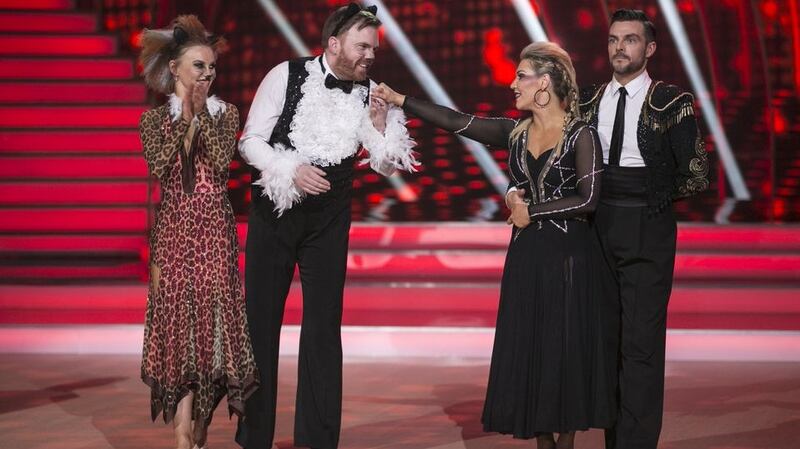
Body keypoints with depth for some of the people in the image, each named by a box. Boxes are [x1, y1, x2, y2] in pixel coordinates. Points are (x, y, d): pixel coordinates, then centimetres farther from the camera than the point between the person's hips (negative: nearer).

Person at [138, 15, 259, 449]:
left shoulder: (224, 114, 7)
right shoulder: (155, 118, 6)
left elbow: (222, 160, -9)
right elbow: (159, 165, -10)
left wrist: (200, 112, -10)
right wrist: (185, 114, -10)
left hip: (215, 230, 0)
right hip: (173, 229, 0)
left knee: (212, 317, -5)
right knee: (176, 318, -3)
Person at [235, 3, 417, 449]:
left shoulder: (367, 95, -2)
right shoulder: (287, 76, -10)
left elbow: (387, 165, 3)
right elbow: (251, 140, -8)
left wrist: (381, 123, -14)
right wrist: (291, 170, -22)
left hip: (328, 220, 2)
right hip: (274, 212, -2)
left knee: (324, 325, 3)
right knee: (261, 320, 4)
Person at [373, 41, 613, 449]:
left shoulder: (580, 136, -8)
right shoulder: (516, 133, 7)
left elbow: (588, 198, -14)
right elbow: (456, 122, 4)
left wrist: (531, 211, -10)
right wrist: (401, 101, 0)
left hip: (567, 257, -5)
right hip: (525, 257, 5)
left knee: (566, 350, 1)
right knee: (527, 350, 5)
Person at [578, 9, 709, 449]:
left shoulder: (670, 102, -6)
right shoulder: (588, 100, 9)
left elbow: (696, 177, -5)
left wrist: (652, 196, 3)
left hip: (647, 234, -5)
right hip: (599, 231, 5)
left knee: (641, 344, -5)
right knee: (607, 340, 10)